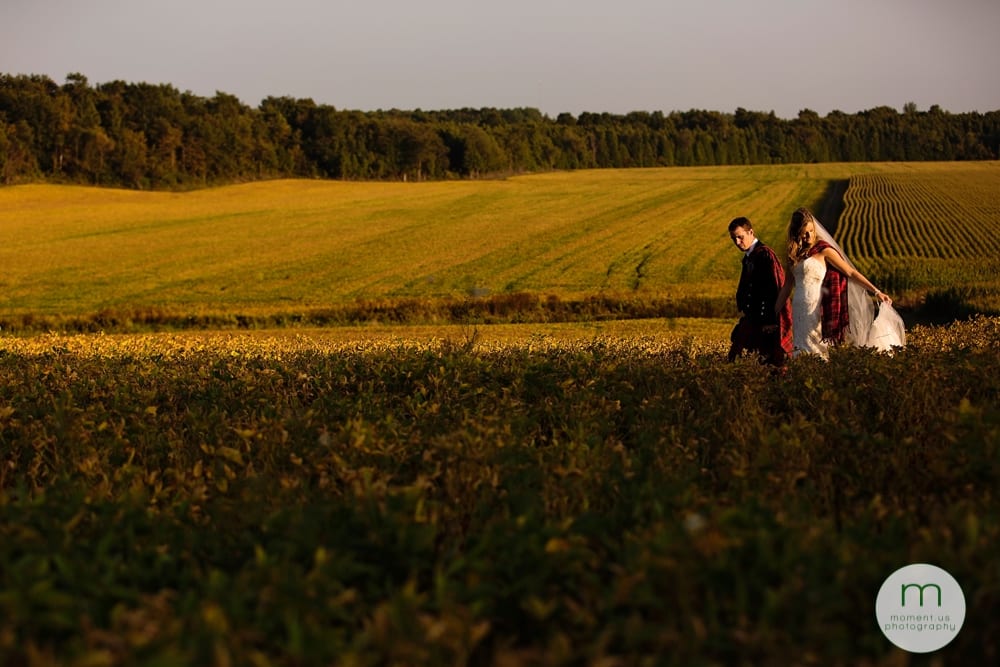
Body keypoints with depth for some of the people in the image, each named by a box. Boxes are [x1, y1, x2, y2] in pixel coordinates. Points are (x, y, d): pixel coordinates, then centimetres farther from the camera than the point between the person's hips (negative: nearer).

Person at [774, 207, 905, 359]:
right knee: (801, 353, 5)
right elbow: (787, 285, 16)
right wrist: (775, 313, 14)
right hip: (799, 311, 5)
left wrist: (876, 292, -12)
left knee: (814, 352, -5)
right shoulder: (794, 254, 12)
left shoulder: (823, 250, -4)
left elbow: (850, 272, -6)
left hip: (815, 311, -5)